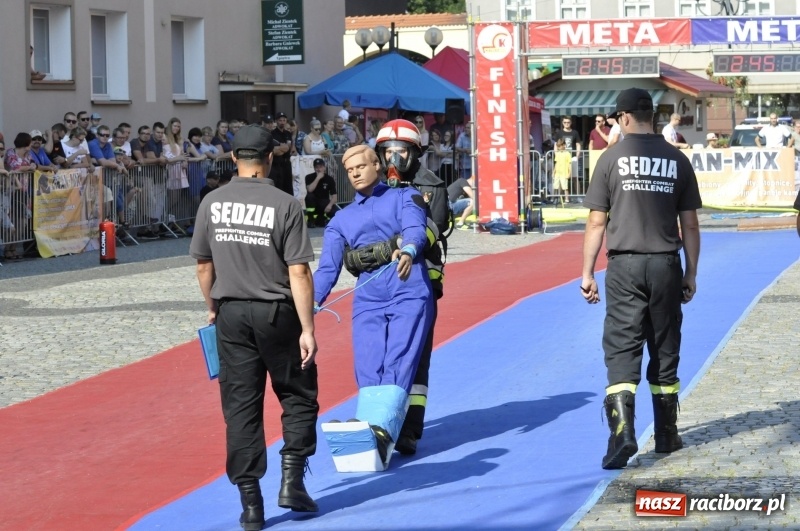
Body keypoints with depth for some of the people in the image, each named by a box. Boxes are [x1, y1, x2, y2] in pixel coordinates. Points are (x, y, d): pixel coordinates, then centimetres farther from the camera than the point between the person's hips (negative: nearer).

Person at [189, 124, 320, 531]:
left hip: (231, 314, 3)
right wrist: (307, 329, -10)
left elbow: (203, 264, 7)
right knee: (298, 397, 14)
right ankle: (291, 481, 5)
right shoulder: (284, 205, -10)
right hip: (276, 313, -3)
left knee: (240, 407, 6)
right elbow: (298, 272, -13)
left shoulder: (212, 203, 0)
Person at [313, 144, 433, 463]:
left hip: (409, 291, -3)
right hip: (367, 299, 4)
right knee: (368, 369, -11)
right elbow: (327, 267, 15)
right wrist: (312, 302, -4)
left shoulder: (404, 197, 14)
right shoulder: (341, 220, 25)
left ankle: (382, 429, -29)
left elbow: (415, 228, -8)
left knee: (399, 362, -16)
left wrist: (408, 251, -33)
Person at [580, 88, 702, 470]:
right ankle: (667, 436, 21)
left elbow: (596, 222, -3)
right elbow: (689, 224, 6)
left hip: (625, 266, -2)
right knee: (665, 352, 13)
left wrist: (587, 273, 3)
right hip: (666, 266, 2)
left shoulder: (612, 158, -2)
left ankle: (622, 432, -21)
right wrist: (691, 273, 14)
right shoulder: (677, 160, 5)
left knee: (621, 351, -4)